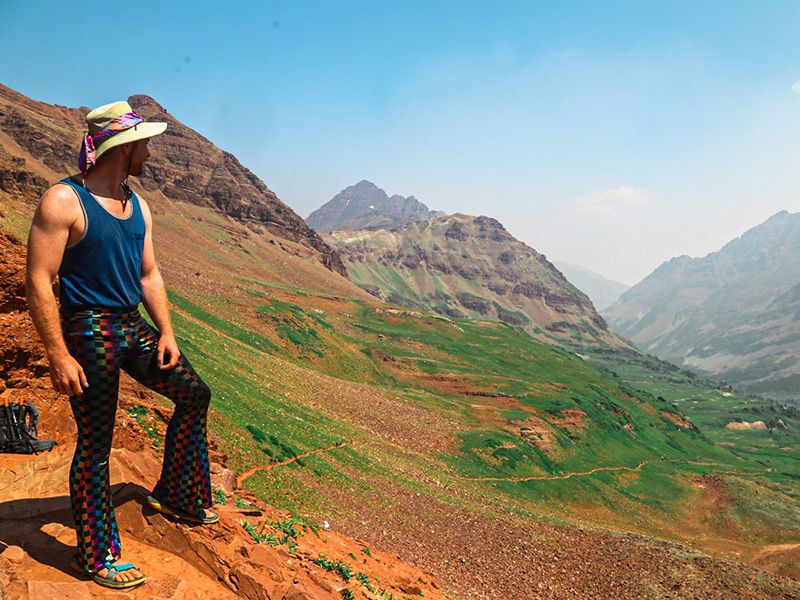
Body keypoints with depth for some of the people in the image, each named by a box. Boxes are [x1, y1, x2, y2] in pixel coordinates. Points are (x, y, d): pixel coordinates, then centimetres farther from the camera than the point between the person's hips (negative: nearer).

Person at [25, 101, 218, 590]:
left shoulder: (138, 206, 10)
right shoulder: (64, 201, -14)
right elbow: (39, 281, -17)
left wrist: (166, 333, 6)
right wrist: (59, 357, -21)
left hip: (133, 327, 8)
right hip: (89, 332, -8)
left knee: (195, 395, 13)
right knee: (95, 445, 0)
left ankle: (175, 496, 30)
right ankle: (97, 558, 17)